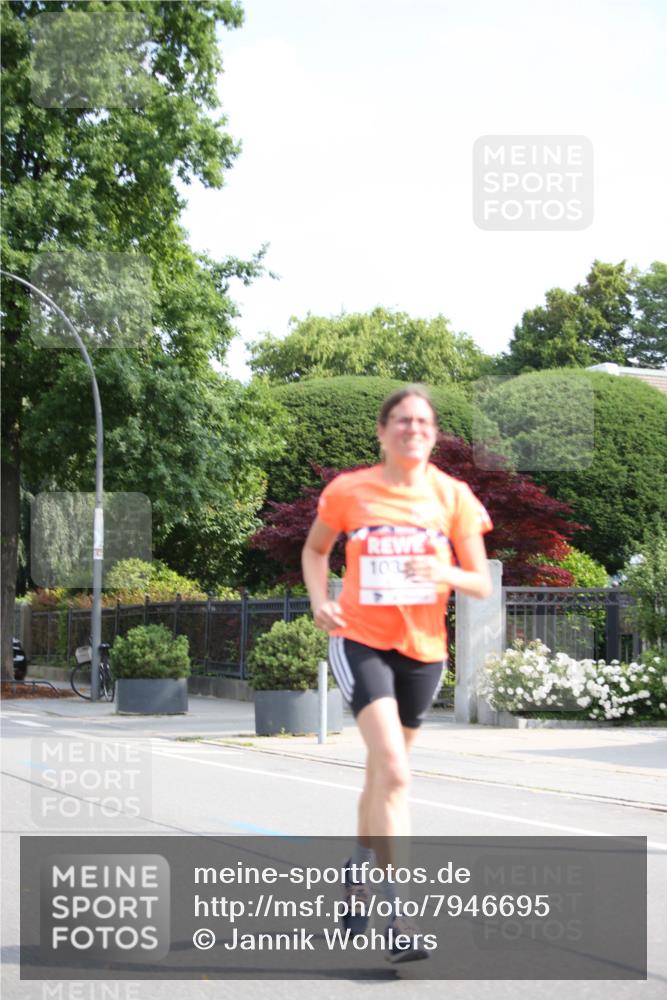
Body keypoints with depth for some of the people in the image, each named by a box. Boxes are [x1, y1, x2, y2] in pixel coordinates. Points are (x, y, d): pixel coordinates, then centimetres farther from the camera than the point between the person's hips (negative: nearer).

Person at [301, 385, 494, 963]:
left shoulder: (453, 496, -2)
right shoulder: (348, 492, -4)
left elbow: (482, 585, -1)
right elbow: (314, 550, 14)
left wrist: (443, 572, -22)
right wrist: (320, 600, -5)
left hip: (423, 649, 3)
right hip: (360, 640, -3)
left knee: (384, 771, 18)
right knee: (394, 771, -19)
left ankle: (358, 872, 43)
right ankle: (399, 916, -18)